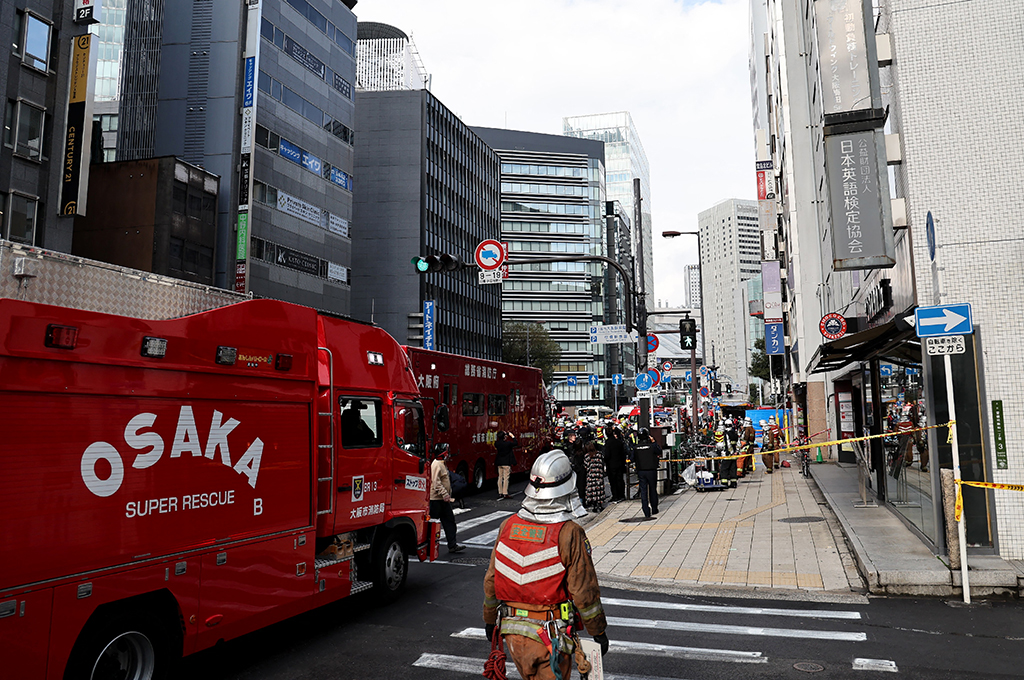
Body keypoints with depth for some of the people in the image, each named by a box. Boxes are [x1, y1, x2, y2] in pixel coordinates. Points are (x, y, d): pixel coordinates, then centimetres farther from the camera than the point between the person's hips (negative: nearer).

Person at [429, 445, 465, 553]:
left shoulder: (442, 464, 17)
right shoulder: (436, 464, -16)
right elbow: (436, 482, -24)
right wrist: (444, 494, -26)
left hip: (443, 499, 10)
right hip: (436, 499, -10)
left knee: (449, 520, 8)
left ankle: (452, 545, 11)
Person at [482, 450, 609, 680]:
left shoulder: (508, 526, -3)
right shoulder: (569, 534, -17)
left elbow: (491, 581, 6)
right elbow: (584, 592, -12)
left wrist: (490, 619, 20)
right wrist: (599, 632, 1)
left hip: (512, 630, 5)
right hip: (551, 635, -5)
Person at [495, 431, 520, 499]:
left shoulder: (497, 443, -4)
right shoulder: (508, 443, -18)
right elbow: (516, 443, -4)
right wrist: (512, 436, 6)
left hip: (499, 463, 6)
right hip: (506, 463, -5)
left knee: (500, 477, 13)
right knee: (506, 478, -1)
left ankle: (500, 493, 18)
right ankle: (505, 494, 0)